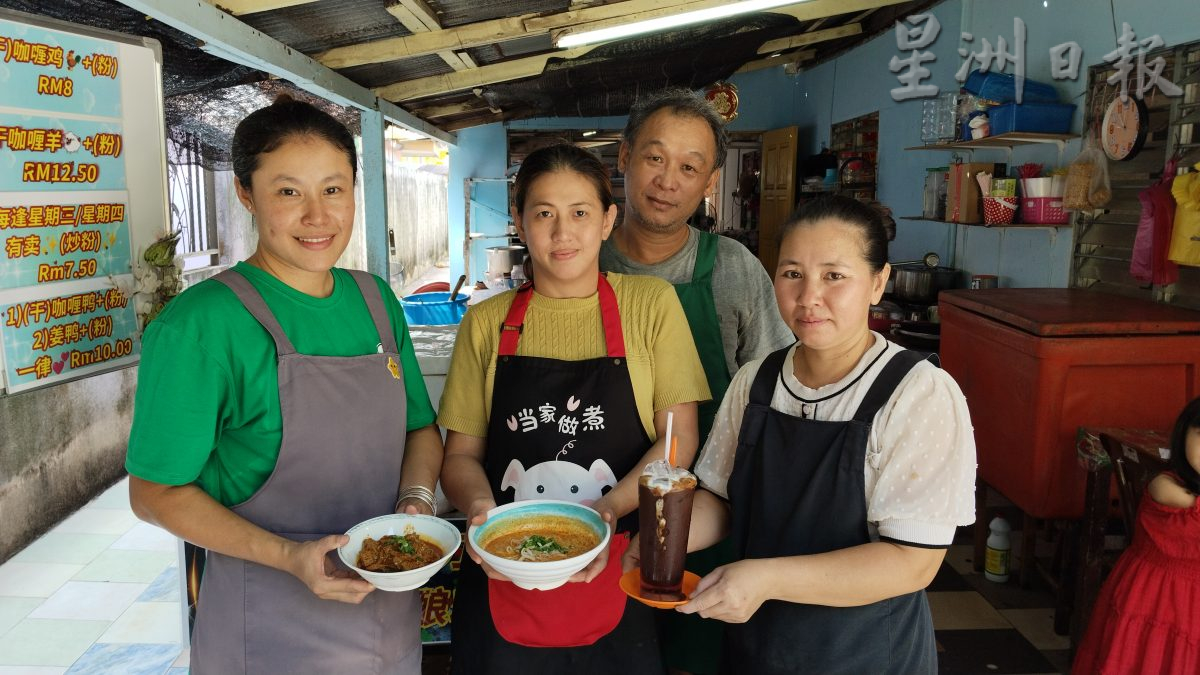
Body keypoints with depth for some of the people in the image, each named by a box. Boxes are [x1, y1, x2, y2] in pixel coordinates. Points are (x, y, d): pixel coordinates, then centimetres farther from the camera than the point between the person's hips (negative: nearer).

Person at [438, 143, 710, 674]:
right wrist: (479, 507, -16)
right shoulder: (486, 323, 2)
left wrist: (611, 507, -19)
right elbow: (462, 453, 4)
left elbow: (678, 438, -5)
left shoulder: (651, 303, -2)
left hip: (615, 579, -1)